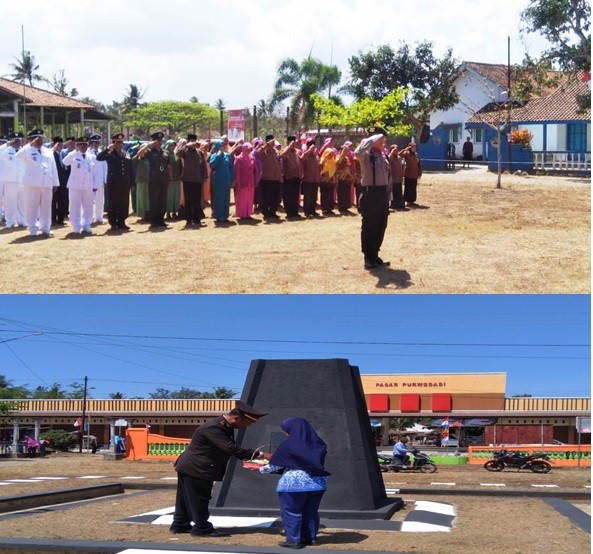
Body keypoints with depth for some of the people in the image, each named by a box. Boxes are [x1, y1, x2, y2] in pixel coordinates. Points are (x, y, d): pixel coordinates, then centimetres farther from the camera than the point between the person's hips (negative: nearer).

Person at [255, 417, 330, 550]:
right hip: (318, 483, 6)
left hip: (294, 484, -6)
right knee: (310, 511, 16)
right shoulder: (318, 444, 4)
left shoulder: (288, 445, -11)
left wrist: (260, 469, 15)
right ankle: (311, 537, 21)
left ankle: (294, 540, 6)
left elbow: (275, 465, -4)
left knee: (291, 512, 5)